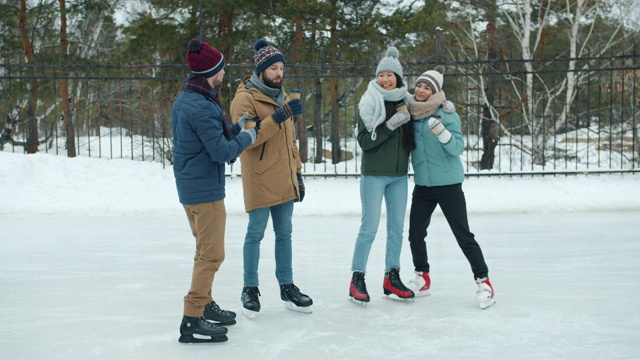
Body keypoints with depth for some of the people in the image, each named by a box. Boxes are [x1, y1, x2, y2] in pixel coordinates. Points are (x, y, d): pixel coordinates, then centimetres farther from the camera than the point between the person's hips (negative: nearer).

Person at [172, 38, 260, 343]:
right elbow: (222, 152, -21)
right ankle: (193, 320, -4)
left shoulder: (184, 100, 9)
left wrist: (238, 128, 8)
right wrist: (247, 136, -6)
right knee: (212, 255, -5)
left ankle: (204, 304, 33)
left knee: (205, 250, 21)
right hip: (206, 190, -10)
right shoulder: (202, 107, -22)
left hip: (190, 188, 10)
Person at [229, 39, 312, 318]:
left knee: (284, 234, 12)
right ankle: (250, 289, 12)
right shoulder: (245, 98, -10)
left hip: (284, 180, 7)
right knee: (256, 233, 0)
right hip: (259, 180, -7)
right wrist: (277, 117, -27)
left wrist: (297, 172, 19)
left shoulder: (281, 96, 16)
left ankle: (287, 287, 20)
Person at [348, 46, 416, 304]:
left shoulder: (406, 102, 7)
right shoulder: (369, 103, -7)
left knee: (397, 227, 10)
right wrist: (390, 125, -22)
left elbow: (412, 141, 10)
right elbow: (364, 141, -13)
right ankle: (357, 279, 5)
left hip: (399, 175, 5)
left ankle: (392, 278, 20)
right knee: (369, 227, -5)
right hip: (374, 174, -5)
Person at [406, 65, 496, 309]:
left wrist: (441, 131, -31)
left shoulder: (447, 113, -11)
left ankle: (483, 281, 7)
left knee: (463, 235, -3)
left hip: (448, 184, -5)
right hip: (422, 185, 5)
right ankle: (422, 278, 27)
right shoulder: (411, 111, 3)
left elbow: (458, 147, -14)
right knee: (415, 234, 9)